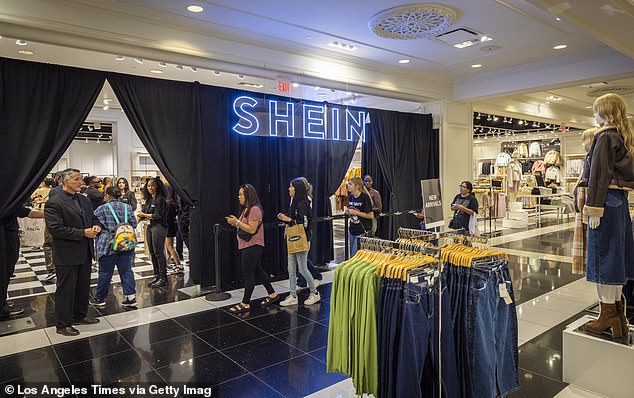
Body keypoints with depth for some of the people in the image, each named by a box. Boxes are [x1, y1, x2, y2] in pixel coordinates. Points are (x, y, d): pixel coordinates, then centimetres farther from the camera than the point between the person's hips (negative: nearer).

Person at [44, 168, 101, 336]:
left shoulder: (84, 200, 10)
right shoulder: (54, 203, -14)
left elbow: (93, 218, 20)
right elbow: (55, 229, -20)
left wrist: (95, 226, -3)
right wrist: (83, 233, -21)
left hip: (85, 253, 7)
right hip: (67, 255, -7)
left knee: (83, 286, 18)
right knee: (66, 289, 4)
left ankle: (80, 315, 34)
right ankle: (63, 324, 17)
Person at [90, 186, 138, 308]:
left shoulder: (101, 209, -5)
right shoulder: (127, 207, 5)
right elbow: (134, 224, 6)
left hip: (108, 244, -3)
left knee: (105, 272, 7)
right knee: (126, 270, 7)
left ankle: (99, 298, 20)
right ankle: (131, 296, 5)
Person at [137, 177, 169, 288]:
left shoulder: (160, 199, -11)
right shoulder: (149, 199, 14)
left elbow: (157, 215, -15)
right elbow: (143, 212, 16)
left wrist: (144, 215, -6)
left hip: (159, 227, -9)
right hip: (150, 227, 9)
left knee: (159, 252, -8)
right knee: (152, 253, 12)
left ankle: (163, 278, -2)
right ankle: (157, 275, 22)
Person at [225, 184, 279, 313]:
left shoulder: (255, 209, -17)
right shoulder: (246, 209, 16)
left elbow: (252, 229, -21)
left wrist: (237, 222, -19)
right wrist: (234, 223, 2)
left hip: (253, 246, -10)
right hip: (246, 246, 10)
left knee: (248, 275, -4)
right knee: (258, 270, 17)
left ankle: (245, 304, 4)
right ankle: (272, 294, 28)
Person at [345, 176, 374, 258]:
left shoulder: (365, 197, -14)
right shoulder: (350, 197, 7)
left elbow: (371, 215, -15)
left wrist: (355, 212, -19)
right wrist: (347, 212, -4)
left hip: (363, 232, -7)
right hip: (352, 231, 7)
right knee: (352, 256, 13)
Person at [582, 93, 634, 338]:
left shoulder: (605, 137, -10)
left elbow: (600, 174, -16)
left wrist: (594, 208, -18)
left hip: (607, 199, -9)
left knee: (604, 256, -3)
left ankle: (608, 317, 4)